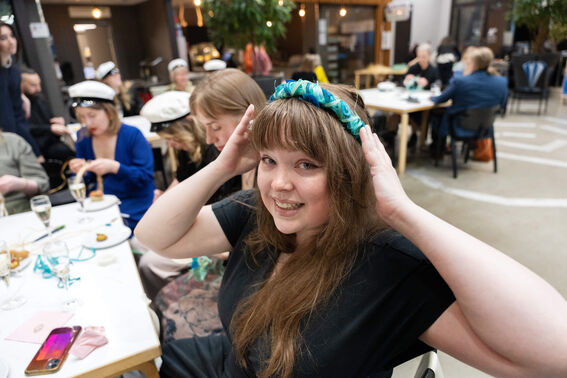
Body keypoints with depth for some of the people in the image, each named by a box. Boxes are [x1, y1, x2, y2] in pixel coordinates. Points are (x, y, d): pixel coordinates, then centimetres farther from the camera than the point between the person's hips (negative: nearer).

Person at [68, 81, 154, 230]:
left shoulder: (132, 135, -11)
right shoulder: (83, 138, 4)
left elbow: (146, 176, -16)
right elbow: (88, 180, 11)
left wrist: (114, 167, -28)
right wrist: (81, 171, -12)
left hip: (135, 203, -5)